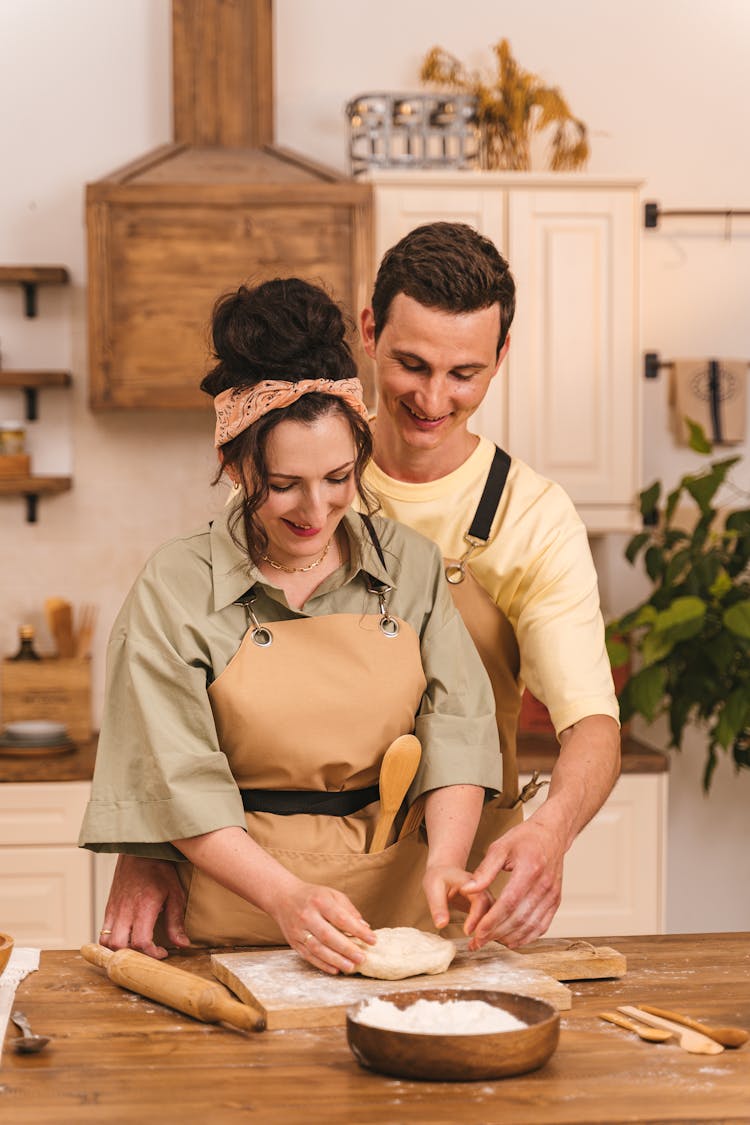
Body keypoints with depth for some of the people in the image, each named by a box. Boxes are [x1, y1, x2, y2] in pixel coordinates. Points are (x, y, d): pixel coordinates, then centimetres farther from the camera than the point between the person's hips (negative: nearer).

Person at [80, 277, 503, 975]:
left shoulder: (411, 566, 8)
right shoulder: (176, 589, -2)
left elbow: (455, 729, 3)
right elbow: (181, 785, -6)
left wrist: (445, 860, -15)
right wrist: (287, 895, -19)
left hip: (396, 911, 2)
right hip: (236, 926, -2)